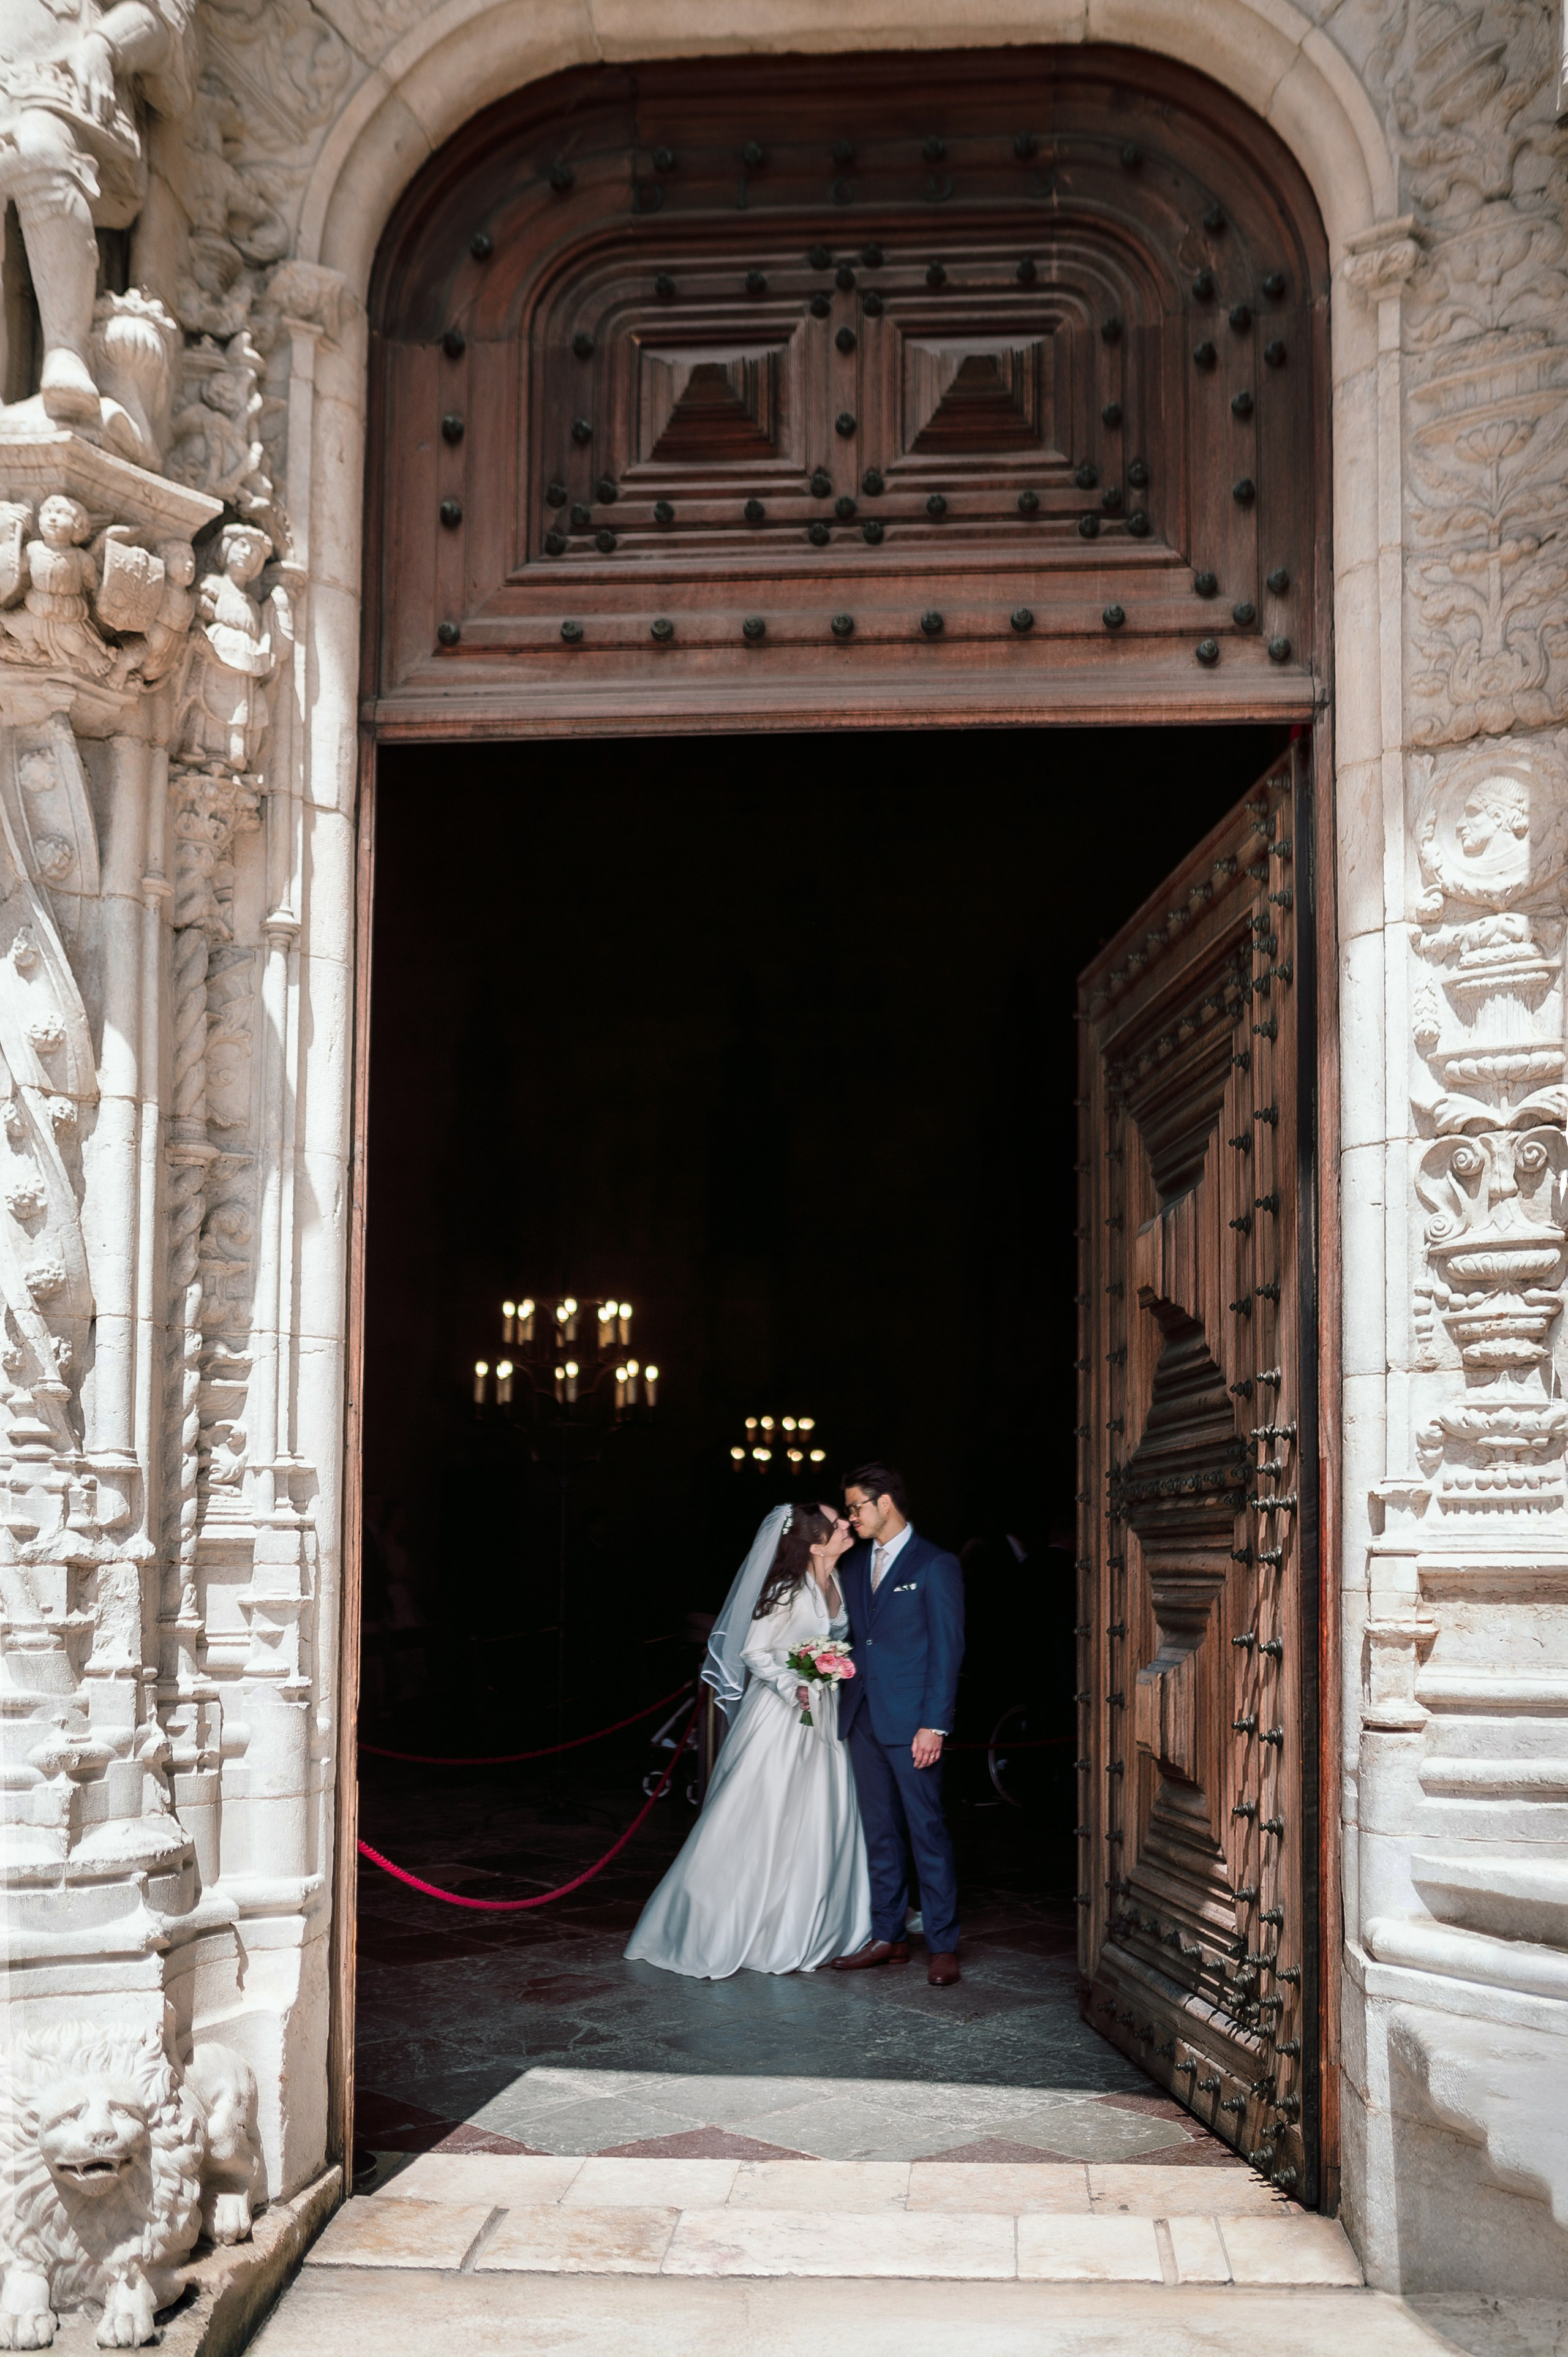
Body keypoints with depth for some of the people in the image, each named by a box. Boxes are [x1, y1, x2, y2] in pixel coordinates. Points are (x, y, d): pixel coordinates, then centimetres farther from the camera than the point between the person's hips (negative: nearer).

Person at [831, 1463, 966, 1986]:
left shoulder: (935, 1566, -4)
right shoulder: (853, 1565, 14)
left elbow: (947, 1649, -8)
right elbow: (850, 1638, 15)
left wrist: (934, 1725, -14)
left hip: (911, 1722, -6)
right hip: (863, 1719, 6)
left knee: (927, 1831, -2)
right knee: (880, 1833, 11)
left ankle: (942, 1945, 5)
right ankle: (887, 1937, 19)